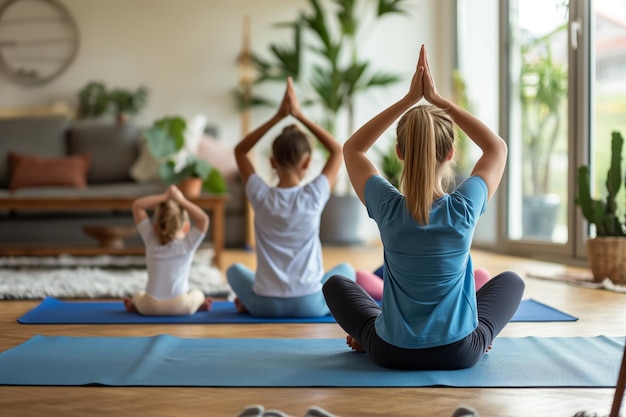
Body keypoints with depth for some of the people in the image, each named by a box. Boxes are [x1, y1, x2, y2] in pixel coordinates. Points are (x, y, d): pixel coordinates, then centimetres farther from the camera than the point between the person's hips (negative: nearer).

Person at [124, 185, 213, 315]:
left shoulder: (151, 240, 0)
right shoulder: (187, 244, -7)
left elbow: (136, 205, 2)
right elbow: (204, 219, -12)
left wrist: (164, 196, -4)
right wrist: (181, 200, -12)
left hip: (151, 306, 1)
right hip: (180, 306, -1)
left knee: (137, 296, 34)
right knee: (197, 295, 31)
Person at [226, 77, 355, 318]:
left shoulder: (261, 197, -9)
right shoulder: (313, 197, -12)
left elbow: (240, 151, 8)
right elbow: (338, 150, 4)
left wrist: (278, 116, 1)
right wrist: (299, 115, 1)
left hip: (265, 305, 1)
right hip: (309, 304, -1)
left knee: (234, 270, 33)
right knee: (345, 269, 29)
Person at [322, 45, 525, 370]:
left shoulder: (387, 208, -19)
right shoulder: (464, 208, -20)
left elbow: (352, 148, 1)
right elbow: (497, 148, 0)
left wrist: (409, 99, -5)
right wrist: (438, 99, -5)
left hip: (392, 352, 0)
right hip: (460, 353, 0)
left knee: (335, 284, 26)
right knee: (511, 281, 28)